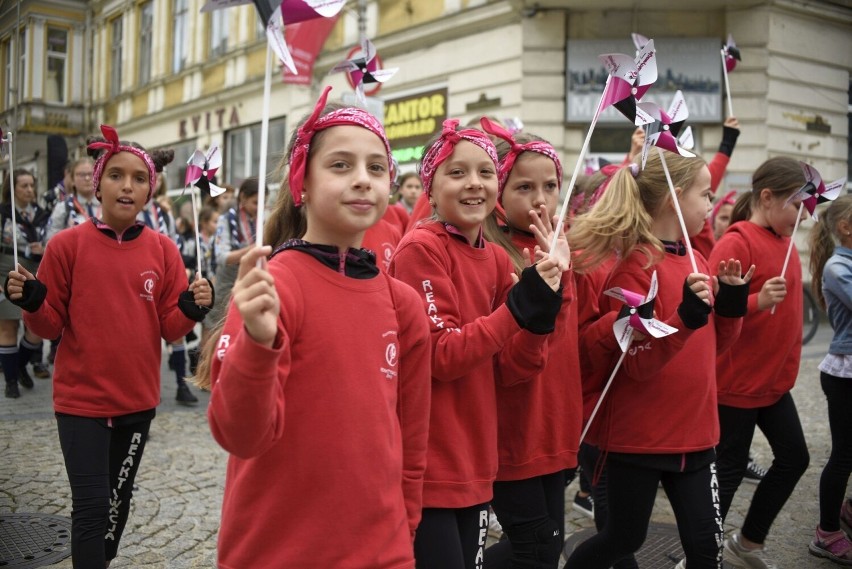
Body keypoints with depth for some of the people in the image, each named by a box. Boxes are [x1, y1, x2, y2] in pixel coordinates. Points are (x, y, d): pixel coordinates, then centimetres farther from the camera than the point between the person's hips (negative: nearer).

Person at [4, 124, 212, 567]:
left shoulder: (163, 250, -2)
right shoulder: (67, 244, -9)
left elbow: (170, 329, 1)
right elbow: (51, 325, -3)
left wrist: (192, 307, -19)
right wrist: (31, 302, -23)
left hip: (138, 400, 3)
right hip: (81, 400, -3)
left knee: (119, 501, 18)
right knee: (92, 506, -5)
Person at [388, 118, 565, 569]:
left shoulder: (498, 260, 8)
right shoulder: (420, 248, -13)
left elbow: (506, 370, 5)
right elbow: (440, 356, -18)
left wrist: (541, 314, -11)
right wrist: (520, 306, -22)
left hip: (474, 465, 7)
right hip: (426, 467, -7)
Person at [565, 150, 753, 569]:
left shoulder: (695, 263, 7)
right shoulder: (635, 268, -16)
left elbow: (713, 345, 14)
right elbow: (637, 363, -20)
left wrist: (731, 301, -2)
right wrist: (686, 316, -32)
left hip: (694, 432, 7)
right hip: (637, 436, -6)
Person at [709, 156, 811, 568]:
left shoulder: (783, 241, 9)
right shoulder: (738, 242, -17)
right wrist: (757, 301, -36)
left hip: (774, 379, 9)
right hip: (737, 381, -9)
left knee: (793, 458, 15)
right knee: (730, 468, 2)